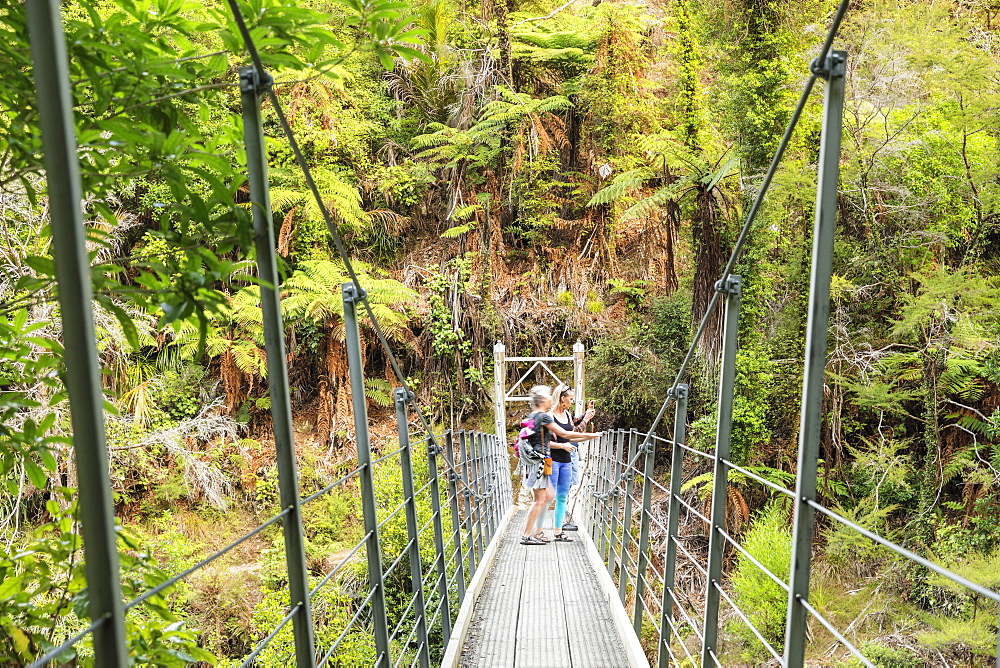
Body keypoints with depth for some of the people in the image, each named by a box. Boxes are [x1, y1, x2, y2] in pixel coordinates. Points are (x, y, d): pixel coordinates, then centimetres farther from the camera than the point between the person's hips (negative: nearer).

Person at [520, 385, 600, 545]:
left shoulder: (532, 416, 16)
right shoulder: (543, 416, -12)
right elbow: (564, 434, -11)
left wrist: (561, 445, 19)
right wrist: (589, 435, -3)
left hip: (534, 461, 10)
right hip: (537, 461, -10)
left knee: (549, 495, 16)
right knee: (539, 499, -4)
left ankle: (536, 530, 19)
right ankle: (527, 536, 1)